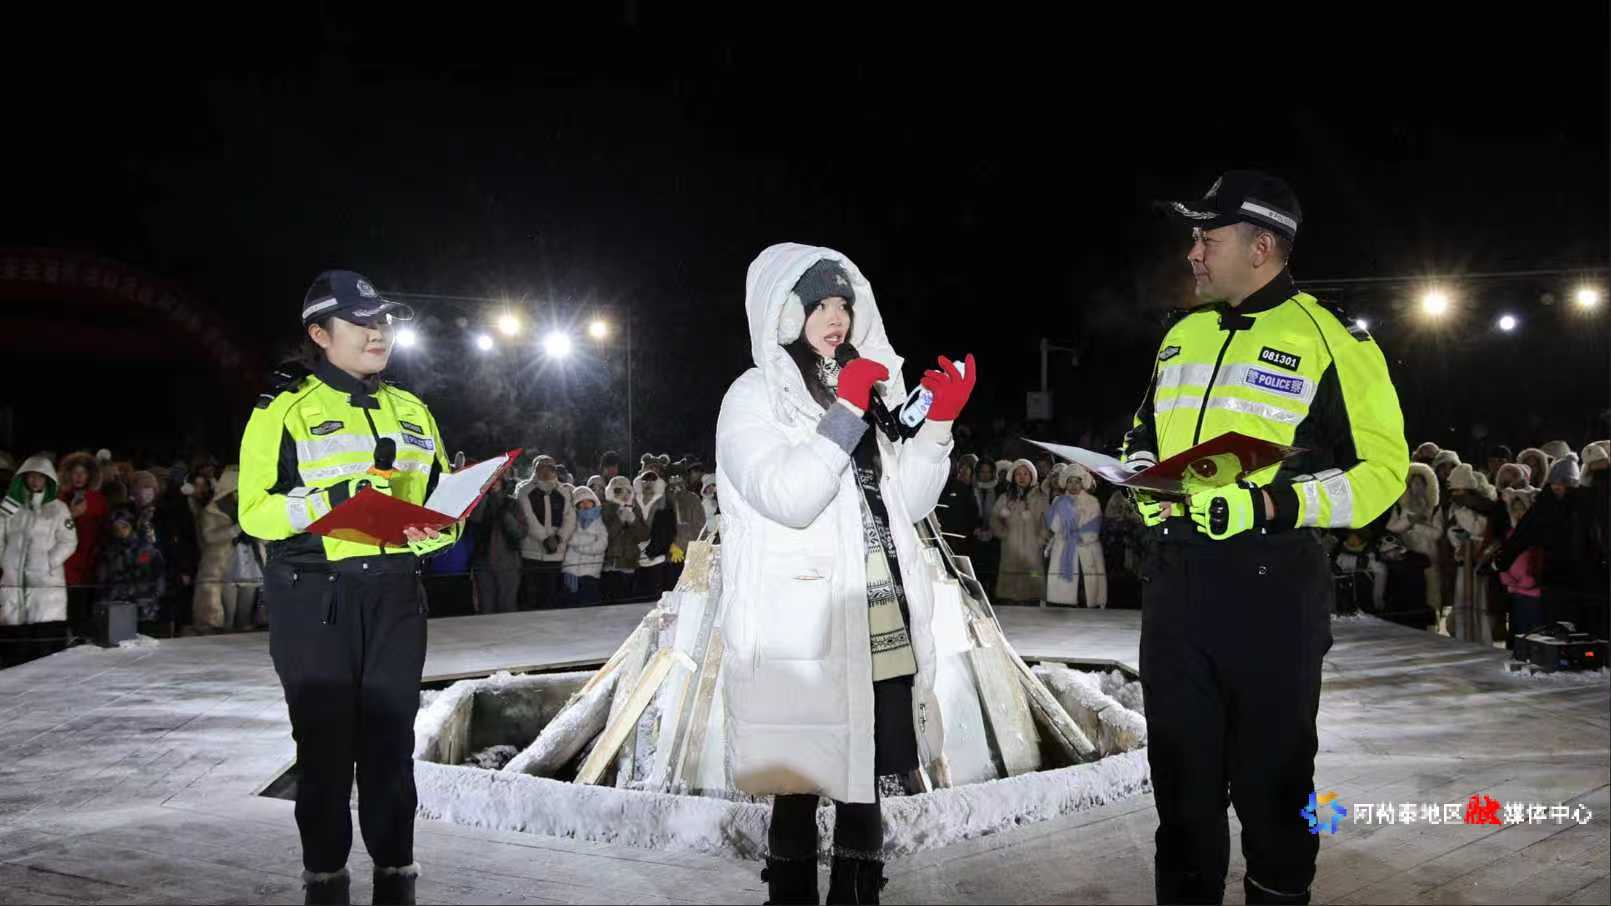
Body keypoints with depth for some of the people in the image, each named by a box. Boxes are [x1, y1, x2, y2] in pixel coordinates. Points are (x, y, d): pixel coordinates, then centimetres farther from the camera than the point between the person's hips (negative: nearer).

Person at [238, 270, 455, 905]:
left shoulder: (411, 411, 16)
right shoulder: (285, 409, 0)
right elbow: (255, 509, -7)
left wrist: (433, 529, -4)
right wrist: (330, 501, -22)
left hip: (394, 595, 4)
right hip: (314, 599, -4)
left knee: (391, 741, 7)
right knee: (326, 742, 1)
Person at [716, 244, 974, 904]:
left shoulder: (866, 387, 17)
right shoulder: (755, 397, -2)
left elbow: (910, 502, 15)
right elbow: (787, 498, -18)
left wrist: (939, 423, 2)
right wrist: (846, 413, -17)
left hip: (881, 625, 6)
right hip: (802, 634, -6)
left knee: (864, 780, 11)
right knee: (799, 787, 0)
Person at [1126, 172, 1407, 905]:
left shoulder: (1330, 341, -7)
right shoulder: (1183, 335, 13)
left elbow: (1380, 469, -8)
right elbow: (1144, 434, 25)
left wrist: (1269, 504, -20)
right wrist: (1146, 484, 2)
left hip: (1271, 591, -6)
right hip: (1175, 583, 6)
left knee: (1272, 782, 8)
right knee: (1181, 777, 14)